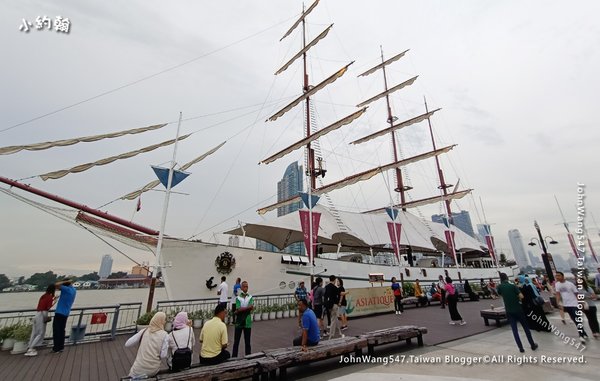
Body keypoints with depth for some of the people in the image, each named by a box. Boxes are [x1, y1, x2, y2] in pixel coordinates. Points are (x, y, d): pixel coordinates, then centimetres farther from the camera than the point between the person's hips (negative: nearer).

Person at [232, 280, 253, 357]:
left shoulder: (250, 297, -1)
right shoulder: (238, 298, -4)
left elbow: (252, 308, -16)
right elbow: (238, 308, -16)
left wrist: (240, 310, -17)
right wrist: (248, 307, -17)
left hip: (247, 322, 1)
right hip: (239, 322, -1)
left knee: (247, 341, 10)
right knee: (236, 341, 9)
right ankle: (234, 357, 21)